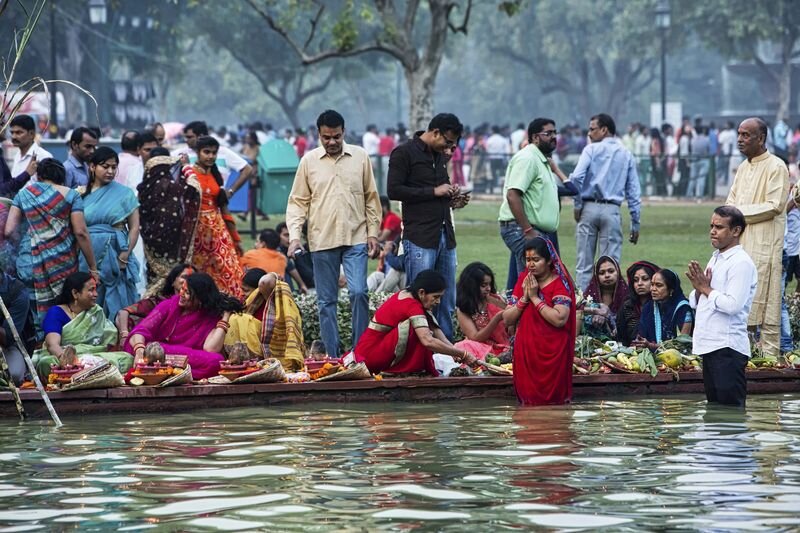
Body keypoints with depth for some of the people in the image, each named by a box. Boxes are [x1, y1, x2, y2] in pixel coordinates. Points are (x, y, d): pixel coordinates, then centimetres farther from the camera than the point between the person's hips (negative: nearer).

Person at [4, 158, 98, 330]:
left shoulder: (23, 194, 12)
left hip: (30, 263, 2)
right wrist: (93, 268, 1)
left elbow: (8, 230, 5)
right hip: (63, 262, -2)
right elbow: (81, 232, -2)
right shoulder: (70, 195, 5)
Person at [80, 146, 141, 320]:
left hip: (115, 254, -2)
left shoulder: (124, 193, 4)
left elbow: (134, 227, 1)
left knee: (116, 306, -1)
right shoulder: (82, 194, 8)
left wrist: (125, 256, -9)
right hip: (88, 256, 2)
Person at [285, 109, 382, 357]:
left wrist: (373, 233, 4)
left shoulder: (360, 157, 5)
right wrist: (294, 235, -7)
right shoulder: (309, 161, 4)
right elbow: (298, 202, 6)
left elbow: (371, 198, 9)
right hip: (322, 241, 1)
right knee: (326, 300, 4)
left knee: (359, 293, -13)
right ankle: (332, 357, 10)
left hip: (356, 238, -1)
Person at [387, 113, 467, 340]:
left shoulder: (439, 156, 19)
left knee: (447, 303, 8)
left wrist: (452, 199, 8)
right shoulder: (404, 153, -5)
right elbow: (394, 190, -13)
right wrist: (434, 192, -13)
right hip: (419, 238, -8)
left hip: (445, 235, 8)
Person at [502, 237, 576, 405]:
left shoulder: (559, 283, -6)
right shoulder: (523, 280, 10)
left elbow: (560, 319, -23)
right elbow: (507, 319, 7)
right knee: (528, 401, 4)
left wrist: (535, 297, -15)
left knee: (552, 402, -5)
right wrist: (524, 298, -7)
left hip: (551, 355, -5)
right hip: (525, 352, 5)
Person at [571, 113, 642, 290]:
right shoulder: (627, 155, 10)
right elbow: (634, 191, 7)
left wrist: (578, 204, -2)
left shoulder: (592, 149, 1)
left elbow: (576, 177, -13)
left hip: (589, 208, -1)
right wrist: (635, 223, 9)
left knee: (584, 263, 3)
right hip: (612, 211, 1)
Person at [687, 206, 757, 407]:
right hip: (710, 345, 9)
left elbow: (733, 305, -23)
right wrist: (699, 288, -1)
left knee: (730, 407, -8)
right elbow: (695, 303, 21)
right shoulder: (715, 258, 17)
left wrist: (706, 289, -10)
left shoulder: (741, 263, -11)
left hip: (727, 347, -9)